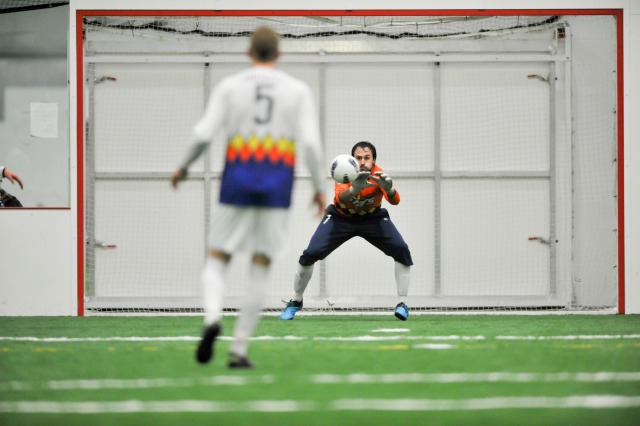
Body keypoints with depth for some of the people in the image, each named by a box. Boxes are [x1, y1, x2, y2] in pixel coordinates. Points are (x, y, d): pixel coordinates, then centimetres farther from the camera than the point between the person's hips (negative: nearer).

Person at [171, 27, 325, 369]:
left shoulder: (229, 87, 4)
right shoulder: (298, 90, 6)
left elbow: (203, 134, -5)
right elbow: (311, 142, -5)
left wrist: (183, 167, 13)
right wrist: (320, 189, 4)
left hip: (237, 183, 0)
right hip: (278, 185, 0)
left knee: (217, 261, 9)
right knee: (260, 269, 8)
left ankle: (212, 319, -21)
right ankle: (238, 350, 1)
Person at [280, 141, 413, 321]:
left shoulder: (379, 175, -27)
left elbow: (395, 200, -44)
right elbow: (340, 197, -49)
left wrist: (389, 189, -67)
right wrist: (353, 189, -71)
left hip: (373, 218, 1)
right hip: (341, 218, -1)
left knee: (401, 250, -19)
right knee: (311, 253, -13)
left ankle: (401, 303, -5)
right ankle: (295, 302, 11)